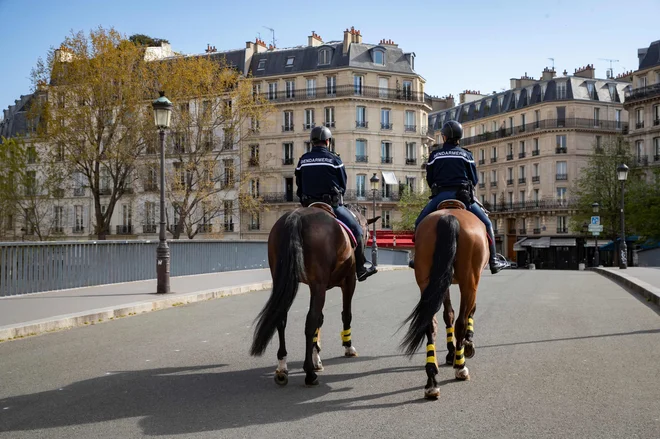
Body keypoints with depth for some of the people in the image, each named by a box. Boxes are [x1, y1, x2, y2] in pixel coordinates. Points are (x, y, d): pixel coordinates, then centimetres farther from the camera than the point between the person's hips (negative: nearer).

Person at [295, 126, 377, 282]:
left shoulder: (302, 160, 6)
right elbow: (343, 185, 1)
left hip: (309, 205, 4)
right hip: (331, 204, -4)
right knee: (356, 229, 8)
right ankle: (360, 269, 8)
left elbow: (299, 186, 10)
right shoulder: (334, 159, -5)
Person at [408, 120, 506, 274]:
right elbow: (474, 179, 8)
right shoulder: (466, 155, 7)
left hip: (440, 196, 0)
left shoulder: (435, 155, 7)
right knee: (486, 223, 12)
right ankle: (493, 260, 6)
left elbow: (429, 179, 11)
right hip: (463, 196, 0)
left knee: (420, 223, 18)